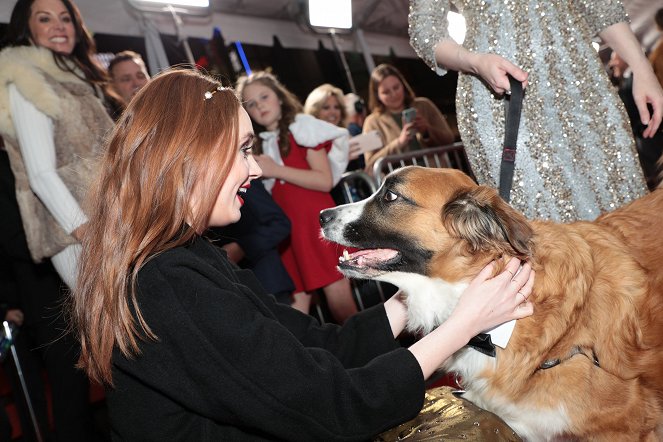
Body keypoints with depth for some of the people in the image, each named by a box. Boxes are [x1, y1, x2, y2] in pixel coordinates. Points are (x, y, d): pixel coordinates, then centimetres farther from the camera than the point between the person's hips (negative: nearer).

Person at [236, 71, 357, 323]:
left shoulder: (302, 126, 3)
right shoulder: (259, 145, 17)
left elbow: (325, 181, -10)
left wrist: (276, 170, -11)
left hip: (317, 225, -4)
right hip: (287, 232, 5)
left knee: (342, 307, -6)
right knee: (297, 305, 0)